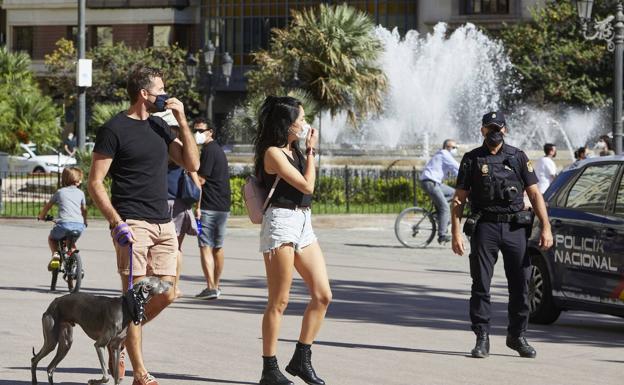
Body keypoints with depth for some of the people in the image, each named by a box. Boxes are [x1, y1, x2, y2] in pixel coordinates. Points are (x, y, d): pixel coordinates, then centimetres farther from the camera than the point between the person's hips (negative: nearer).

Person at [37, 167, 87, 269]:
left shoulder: (60, 192, 16)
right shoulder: (80, 193, 18)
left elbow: (47, 206, 24)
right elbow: (84, 209, 27)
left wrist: (41, 216, 42)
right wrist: (85, 222, 46)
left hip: (64, 223, -2)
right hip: (79, 226, 2)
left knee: (51, 238, 25)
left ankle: (55, 254, -2)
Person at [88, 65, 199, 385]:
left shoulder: (158, 125, 16)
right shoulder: (114, 129, -6)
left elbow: (192, 164, 12)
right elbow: (95, 182, -7)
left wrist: (182, 121, 3)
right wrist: (117, 223, -16)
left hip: (163, 224, 7)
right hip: (133, 224, -7)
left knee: (165, 295, 5)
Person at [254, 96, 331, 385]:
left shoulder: (292, 150, 14)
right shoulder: (273, 153, -12)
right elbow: (307, 186, -14)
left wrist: (307, 149, 15)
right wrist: (311, 150, -4)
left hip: (303, 224, 9)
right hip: (281, 223, -9)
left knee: (323, 296, 3)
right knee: (279, 302, -4)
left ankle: (301, 359, 11)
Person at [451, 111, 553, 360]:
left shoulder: (518, 157, 9)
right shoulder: (472, 159, 6)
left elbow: (535, 194, 6)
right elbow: (459, 199, 3)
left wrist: (546, 227, -4)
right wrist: (456, 233, -7)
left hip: (515, 228, 1)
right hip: (485, 228, -1)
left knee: (520, 285, 3)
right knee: (481, 286, -3)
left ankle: (517, 336, 17)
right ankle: (482, 339, 2)